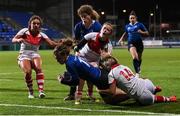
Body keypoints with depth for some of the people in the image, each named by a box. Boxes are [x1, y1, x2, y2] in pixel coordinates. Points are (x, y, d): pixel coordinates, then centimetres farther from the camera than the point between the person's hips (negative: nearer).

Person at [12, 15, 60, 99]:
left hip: (35, 55, 2)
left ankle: (41, 91, -32)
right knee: (28, 72, -27)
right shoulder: (24, 31, -6)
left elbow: (51, 43, -17)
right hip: (24, 56, -2)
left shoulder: (41, 35, -2)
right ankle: (30, 92, -6)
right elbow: (13, 40, -16)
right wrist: (18, 40, -40)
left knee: (38, 68, -30)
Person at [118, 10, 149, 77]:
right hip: (131, 43, 0)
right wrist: (121, 39, 15)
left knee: (139, 58, 14)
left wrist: (141, 32, -18)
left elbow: (147, 33, 1)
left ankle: (138, 69, 44)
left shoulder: (140, 25, -1)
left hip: (139, 43, 0)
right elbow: (125, 33, 30)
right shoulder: (127, 26, 10)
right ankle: (137, 72, -26)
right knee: (135, 57, -26)